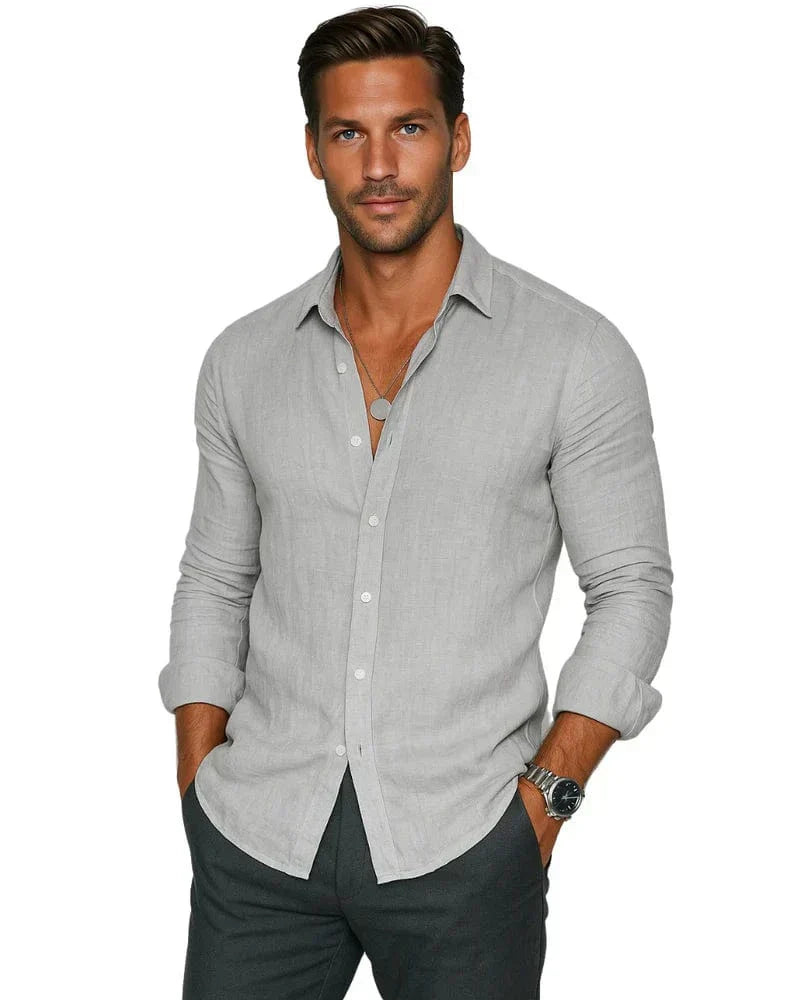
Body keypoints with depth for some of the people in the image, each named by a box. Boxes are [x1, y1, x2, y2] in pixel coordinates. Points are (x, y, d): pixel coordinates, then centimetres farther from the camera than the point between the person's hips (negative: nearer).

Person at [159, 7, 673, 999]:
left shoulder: (574, 352, -4)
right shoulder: (244, 360, 7)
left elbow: (632, 588, -1)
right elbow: (214, 583, 13)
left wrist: (547, 789, -8)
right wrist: (197, 784, 6)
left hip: (462, 843, -2)